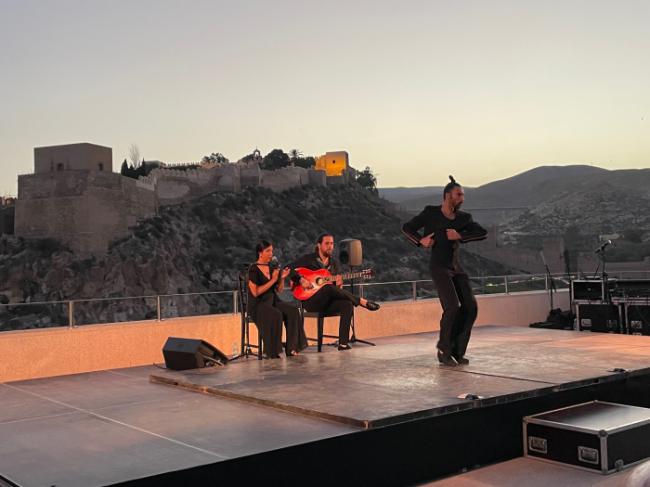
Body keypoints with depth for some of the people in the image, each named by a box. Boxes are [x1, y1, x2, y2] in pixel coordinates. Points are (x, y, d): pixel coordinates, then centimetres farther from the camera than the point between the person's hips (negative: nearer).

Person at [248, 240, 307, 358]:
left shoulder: (273, 267, 11)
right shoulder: (253, 270, -8)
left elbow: (279, 290, 13)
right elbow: (255, 292, -17)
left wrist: (282, 278, -6)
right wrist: (272, 280, -17)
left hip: (273, 300, 6)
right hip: (258, 304, -6)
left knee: (293, 311, -21)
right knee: (276, 315, -35)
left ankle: (291, 348, -20)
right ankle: (272, 352, -24)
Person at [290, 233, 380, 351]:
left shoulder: (335, 263, 15)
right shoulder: (308, 259, 3)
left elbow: (338, 288, 14)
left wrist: (339, 284, -10)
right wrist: (301, 280, -21)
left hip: (328, 302, 4)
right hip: (310, 301, -4)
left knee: (348, 304, -28)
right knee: (329, 288, -36)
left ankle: (343, 342, -30)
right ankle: (362, 302, -27)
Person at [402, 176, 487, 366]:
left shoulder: (463, 217, 8)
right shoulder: (431, 213, -4)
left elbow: (482, 232, -3)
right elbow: (407, 227, 1)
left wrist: (460, 236, -15)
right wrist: (421, 240, -15)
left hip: (456, 267, 6)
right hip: (439, 267, -6)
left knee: (470, 307, -2)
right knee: (452, 307, -18)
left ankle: (457, 350, 11)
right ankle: (444, 351, -1)